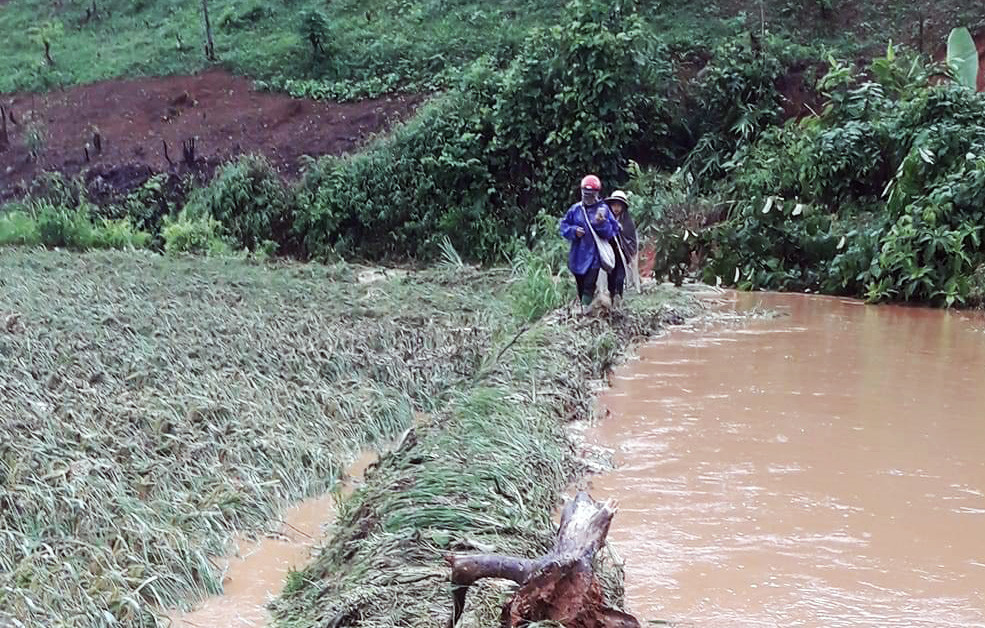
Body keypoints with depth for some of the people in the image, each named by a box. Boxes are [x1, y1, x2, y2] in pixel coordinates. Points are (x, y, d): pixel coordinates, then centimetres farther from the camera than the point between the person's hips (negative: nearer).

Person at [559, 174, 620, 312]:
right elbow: (564, 225, 11)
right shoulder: (575, 208, 4)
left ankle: (586, 308, -15)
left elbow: (613, 231, -6)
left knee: (589, 285, -13)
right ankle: (583, 306, 25)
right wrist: (574, 231, -8)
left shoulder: (603, 209, -3)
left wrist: (601, 223, -23)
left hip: (594, 255, -4)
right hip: (578, 254, 4)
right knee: (580, 286, 13)